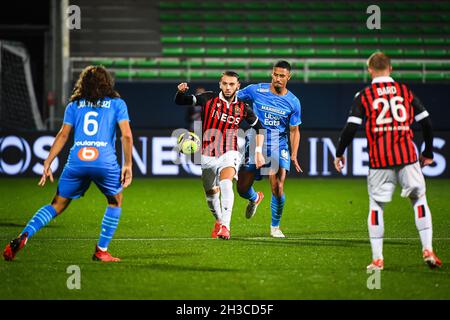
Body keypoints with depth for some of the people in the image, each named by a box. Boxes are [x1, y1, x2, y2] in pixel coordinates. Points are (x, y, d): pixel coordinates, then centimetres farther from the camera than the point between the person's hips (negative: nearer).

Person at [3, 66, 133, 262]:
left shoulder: (74, 105, 17)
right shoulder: (117, 103, 13)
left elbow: (63, 135, 8)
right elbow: (126, 135, 3)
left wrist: (47, 164, 8)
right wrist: (128, 165, 9)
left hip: (76, 160, 2)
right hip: (104, 161, -2)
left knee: (58, 205, 10)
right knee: (115, 201, 23)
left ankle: (24, 235, -12)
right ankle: (101, 251, 17)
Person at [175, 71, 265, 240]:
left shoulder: (243, 108, 0)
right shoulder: (208, 99, -3)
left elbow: (259, 127, 15)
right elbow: (180, 101, 0)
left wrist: (258, 151, 7)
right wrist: (181, 91, -23)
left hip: (229, 154, -2)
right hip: (207, 155, 2)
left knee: (226, 182, -30)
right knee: (211, 194, 12)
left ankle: (225, 226, -36)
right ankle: (219, 221, 42)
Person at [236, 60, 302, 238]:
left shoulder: (293, 102, -1)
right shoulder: (255, 90, -4)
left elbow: (294, 130, 5)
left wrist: (294, 155, -5)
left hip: (278, 145, -1)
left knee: (277, 188, -15)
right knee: (242, 188, 0)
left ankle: (275, 226, 8)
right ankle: (255, 198, 39)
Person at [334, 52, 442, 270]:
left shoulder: (364, 96, 2)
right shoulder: (405, 91, 9)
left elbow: (350, 128, -4)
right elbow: (426, 123, 9)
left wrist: (339, 154, 9)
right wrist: (428, 153, 21)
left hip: (379, 160, -1)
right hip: (407, 155, 1)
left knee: (376, 205, 8)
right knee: (419, 199, 12)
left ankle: (377, 258, 4)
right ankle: (428, 249, 1)